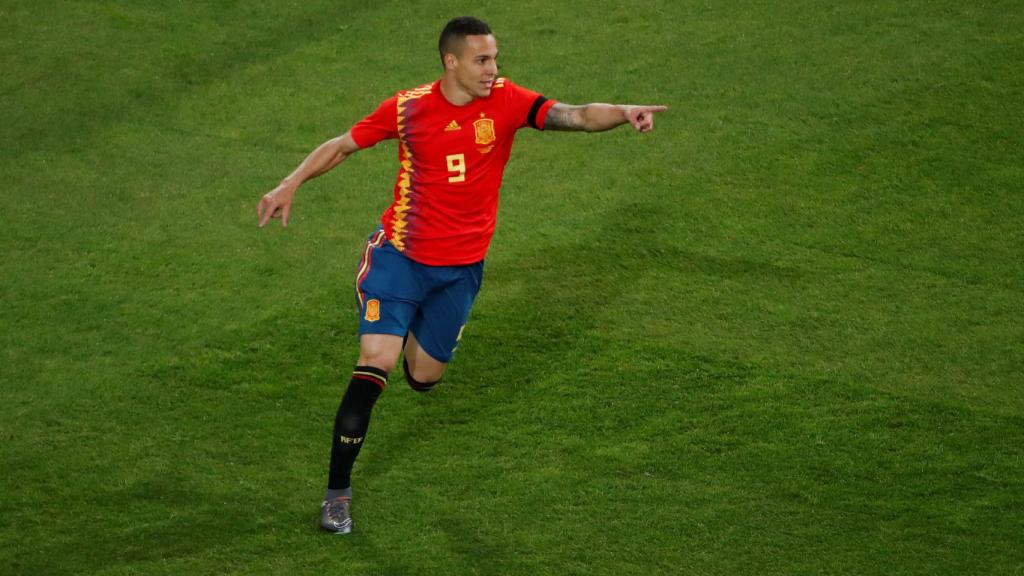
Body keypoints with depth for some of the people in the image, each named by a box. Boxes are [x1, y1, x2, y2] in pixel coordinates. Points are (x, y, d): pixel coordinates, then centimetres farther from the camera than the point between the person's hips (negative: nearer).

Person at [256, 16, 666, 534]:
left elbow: (574, 116, -24)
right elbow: (342, 145, 4)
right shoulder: (409, 108, -9)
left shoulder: (505, 101, -10)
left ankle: (419, 344, 49)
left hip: (461, 267, 2)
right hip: (400, 253, -2)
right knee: (377, 361, -16)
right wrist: (290, 185, -4)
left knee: (423, 377, 9)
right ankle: (337, 491, -6)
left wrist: (624, 114, -42)